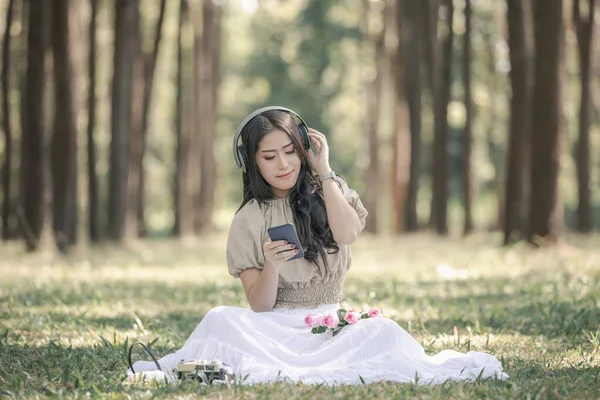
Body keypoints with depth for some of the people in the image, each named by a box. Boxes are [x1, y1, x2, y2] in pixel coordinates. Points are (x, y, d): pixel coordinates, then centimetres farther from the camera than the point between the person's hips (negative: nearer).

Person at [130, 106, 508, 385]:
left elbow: (347, 233, -15)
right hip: (276, 330, -1)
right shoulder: (249, 219, 5)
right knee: (221, 319, -32)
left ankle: (278, 373, -36)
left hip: (331, 325, 1)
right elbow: (258, 306, -1)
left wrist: (325, 172, -5)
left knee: (382, 331, -33)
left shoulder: (329, 193, 10)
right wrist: (271, 265, -23)